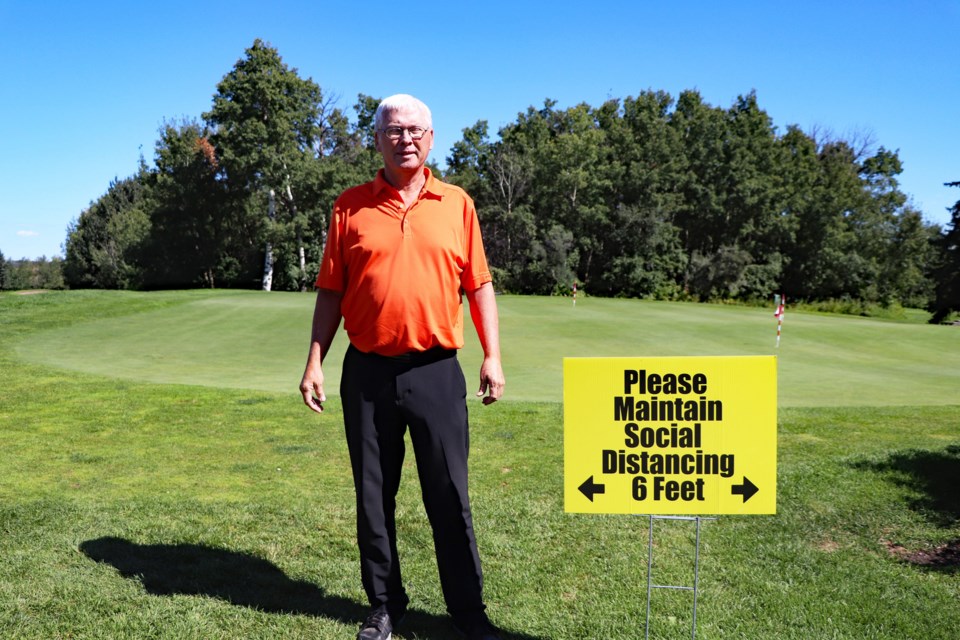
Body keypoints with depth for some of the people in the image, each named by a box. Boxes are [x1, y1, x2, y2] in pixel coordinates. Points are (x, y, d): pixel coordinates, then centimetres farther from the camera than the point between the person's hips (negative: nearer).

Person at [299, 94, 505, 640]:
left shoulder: (457, 204, 5)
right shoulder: (351, 206, 5)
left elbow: (479, 286, 6)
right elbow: (331, 292, 6)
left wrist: (493, 356, -2)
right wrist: (315, 361, 1)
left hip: (436, 370, -1)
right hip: (368, 373, 1)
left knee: (450, 497, 5)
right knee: (374, 497, 10)